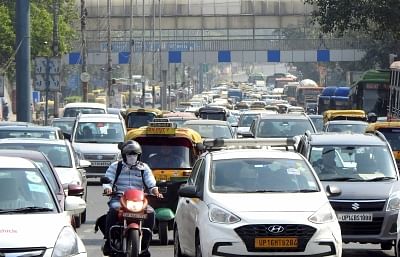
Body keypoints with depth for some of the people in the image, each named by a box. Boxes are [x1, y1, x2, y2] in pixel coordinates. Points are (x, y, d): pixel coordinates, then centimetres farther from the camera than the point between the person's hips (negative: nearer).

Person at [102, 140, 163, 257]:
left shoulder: (144, 168, 18)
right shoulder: (115, 167, 14)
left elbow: (151, 184, 8)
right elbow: (107, 180, 3)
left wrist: (156, 192, -14)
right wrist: (107, 188, -20)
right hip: (119, 198, -2)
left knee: (150, 212, -25)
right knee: (113, 210, -35)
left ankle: (144, 245, -16)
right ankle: (108, 241, -26)